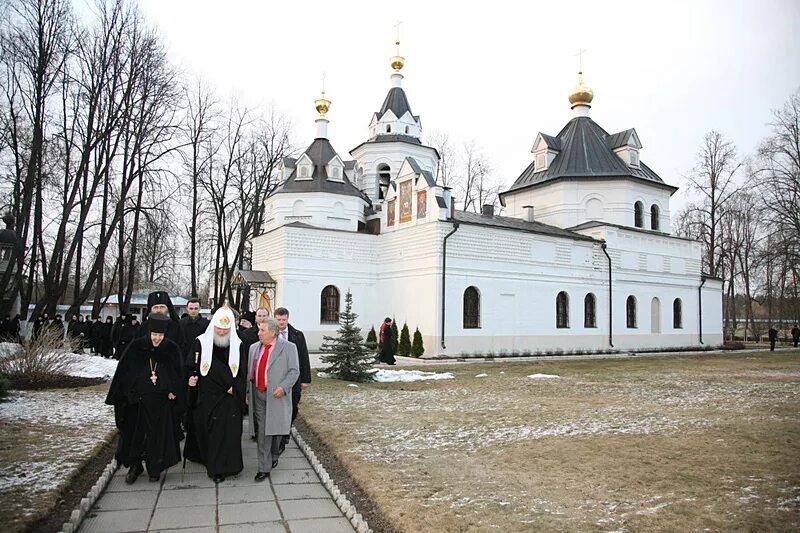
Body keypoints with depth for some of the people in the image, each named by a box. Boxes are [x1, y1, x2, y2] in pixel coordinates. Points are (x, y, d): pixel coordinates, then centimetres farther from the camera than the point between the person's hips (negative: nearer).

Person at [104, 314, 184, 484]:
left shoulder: (172, 349, -4)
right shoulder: (136, 347, -5)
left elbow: (178, 374, 3)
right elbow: (124, 372, -1)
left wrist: (174, 391, -7)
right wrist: (128, 394, -4)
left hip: (161, 401, 0)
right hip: (138, 400, 0)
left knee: (158, 434, 9)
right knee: (136, 433, 8)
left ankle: (155, 469, 24)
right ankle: (134, 466, 28)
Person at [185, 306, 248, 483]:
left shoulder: (238, 345, -1)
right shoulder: (200, 343, -3)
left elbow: (243, 371, 3)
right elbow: (191, 366, 3)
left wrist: (234, 388, -8)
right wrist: (191, 377, -16)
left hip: (228, 397, 0)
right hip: (205, 397, 0)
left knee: (226, 431, 0)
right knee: (204, 430, 10)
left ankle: (219, 468, 12)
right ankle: (207, 458, 31)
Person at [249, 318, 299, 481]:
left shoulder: (288, 347, -5)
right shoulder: (254, 348, 10)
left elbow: (294, 371, -8)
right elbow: (249, 371, 13)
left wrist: (283, 387, -20)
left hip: (277, 396, -3)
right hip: (259, 395, 3)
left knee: (276, 430, 7)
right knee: (263, 432, 4)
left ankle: (274, 456, 32)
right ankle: (264, 468, 13)